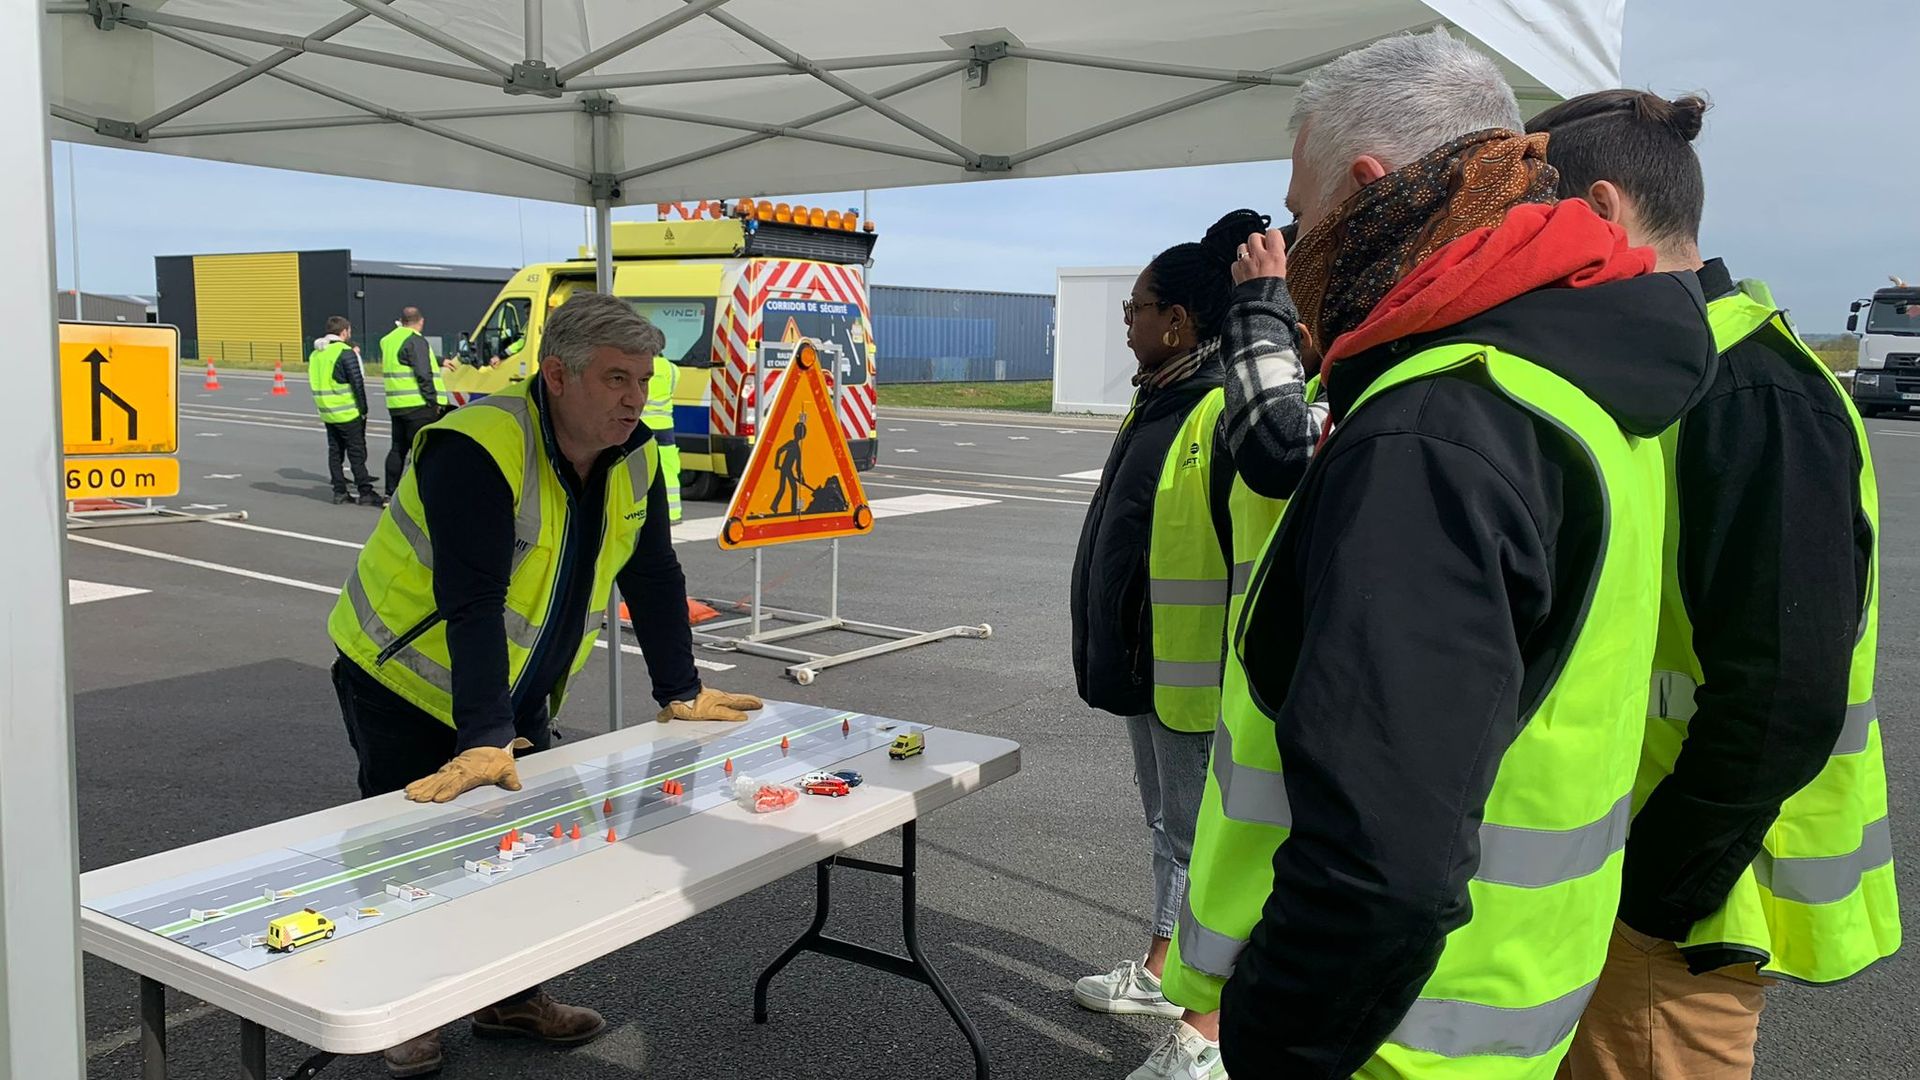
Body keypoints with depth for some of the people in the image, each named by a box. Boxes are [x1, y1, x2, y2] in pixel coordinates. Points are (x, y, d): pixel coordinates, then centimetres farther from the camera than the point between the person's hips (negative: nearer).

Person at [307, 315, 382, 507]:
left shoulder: (315, 354, 10)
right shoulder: (346, 352, -13)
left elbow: (315, 383, 15)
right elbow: (358, 383, -15)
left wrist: (326, 405, 19)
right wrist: (363, 410, -7)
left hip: (327, 414, 7)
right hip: (348, 413, -7)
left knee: (334, 452, 11)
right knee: (357, 453, -2)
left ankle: (339, 492, 11)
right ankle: (366, 493, -1)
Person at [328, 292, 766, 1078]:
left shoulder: (632, 461, -8)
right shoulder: (477, 450, -31)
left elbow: (654, 579, 0)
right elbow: (472, 603, -38)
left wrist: (681, 693, -1)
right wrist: (484, 740, -42)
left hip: (519, 690, 6)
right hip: (404, 686, -6)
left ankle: (513, 997, 28)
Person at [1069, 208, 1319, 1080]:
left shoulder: (1234, 407, -23)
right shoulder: (1157, 397, 10)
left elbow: (1283, 445, -46)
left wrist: (1257, 314, -43)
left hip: (1203, 673, -10)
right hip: (1148, 663, 10)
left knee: (1205, 840, 2)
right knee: (1168, 825, 23)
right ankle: (1160, 971, 41)